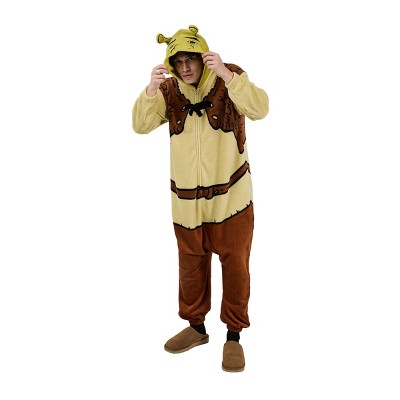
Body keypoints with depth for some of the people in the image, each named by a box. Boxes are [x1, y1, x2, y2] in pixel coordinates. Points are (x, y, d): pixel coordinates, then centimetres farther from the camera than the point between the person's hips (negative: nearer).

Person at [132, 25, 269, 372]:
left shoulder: (230, 78, -8)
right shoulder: (170, 90, 0)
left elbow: (259, 109, -24)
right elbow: (141, 126, -10)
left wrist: (226, 74, -33)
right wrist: (151, 90, -26)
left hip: (231, 195, -3)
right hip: (186, 199, 3)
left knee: (235, 264, 7)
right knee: (191, 265, 15)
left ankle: (234, 335, 25)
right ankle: (196, 326, 36)